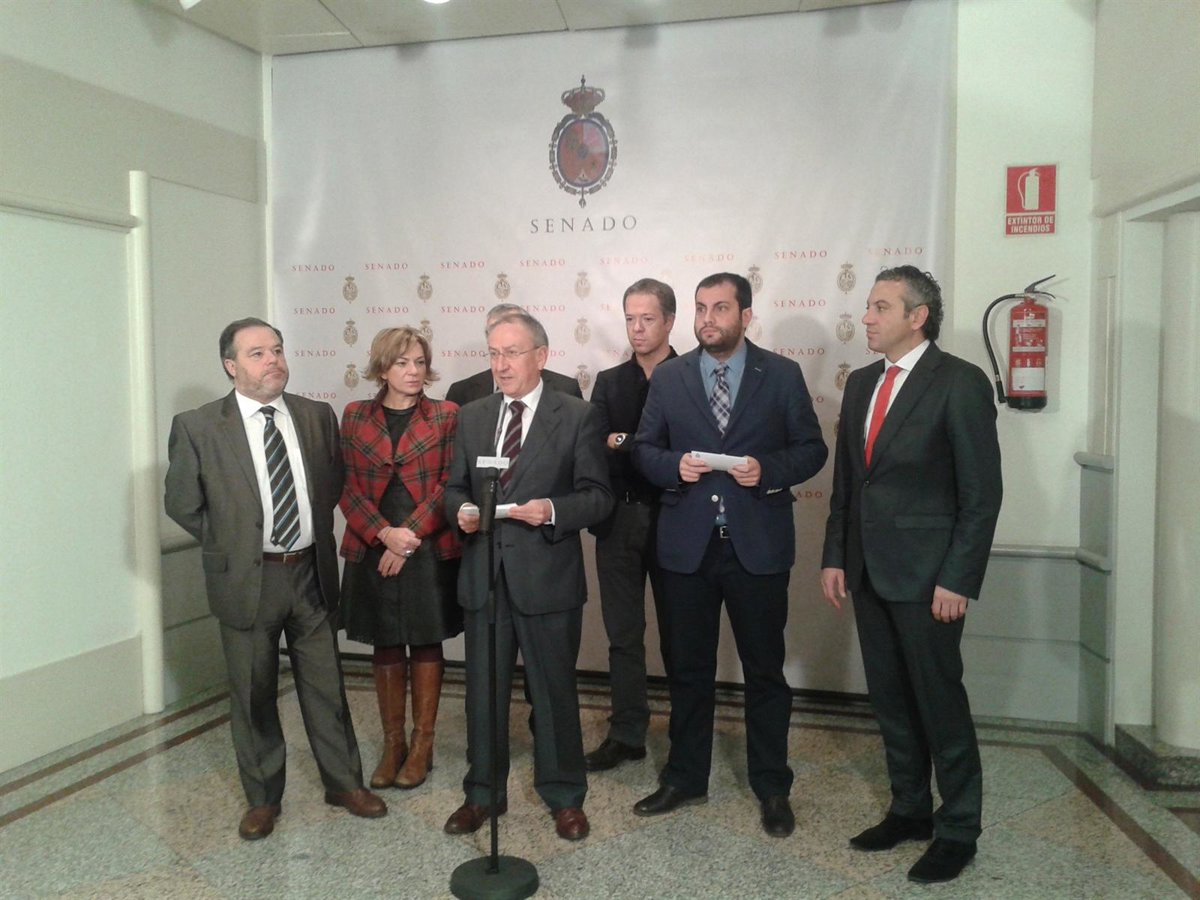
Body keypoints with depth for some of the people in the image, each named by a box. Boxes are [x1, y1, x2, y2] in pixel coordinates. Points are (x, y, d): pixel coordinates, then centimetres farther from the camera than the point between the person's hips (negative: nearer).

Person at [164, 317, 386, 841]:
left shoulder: (317, 416, 1)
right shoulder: (197, 427, -8)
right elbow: (182, 504, 0)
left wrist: (316, 534, 7)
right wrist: (232, 545, 0)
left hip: (311, 574, 2)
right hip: (246, 580, -2)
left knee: (326, 686, 13)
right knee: (253, 695, 12)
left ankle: (344, 783, 31)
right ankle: (262, 798, 31)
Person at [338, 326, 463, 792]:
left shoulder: (446, 416, 0)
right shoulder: (355, 416, 6)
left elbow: (449, 486, -6)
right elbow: (347, 486, 1)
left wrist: (409, 536, -13)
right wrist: (385, 533, -12)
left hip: (430, 549, -2)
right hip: (372, 549, 2)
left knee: (426, 644, 7)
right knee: (385, 646, 10)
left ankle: (422, 744, 19)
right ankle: (392, 743, 23)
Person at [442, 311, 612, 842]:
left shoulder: (577, 416, -3)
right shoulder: (471, 418, 10)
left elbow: (598, 496, -5)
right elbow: (455, 488, 14)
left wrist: (554, 511, -22)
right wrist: (461, 511, -8)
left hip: (548, 575, -3)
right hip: (484, 574, 4)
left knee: (554, 692, 10)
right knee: (483, 692, 14)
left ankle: (564, 796, 30)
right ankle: (482, 793, 33)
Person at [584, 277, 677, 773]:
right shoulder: (610, 382, 11)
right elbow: (594, 449, 1)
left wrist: (625, 446, -12)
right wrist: (650, 453, -15)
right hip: (619, 521, 4)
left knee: (676, 634, 8)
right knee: (623, 635, 10)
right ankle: (627, 733, 21)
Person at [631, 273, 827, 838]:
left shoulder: (782, 375, 1)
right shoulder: (668, 377, 6)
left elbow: (811, 449, 3)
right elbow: (644, 449, 8)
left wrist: (770, 470, -15)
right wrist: (674, 466, -13)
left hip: (758, 544, -1)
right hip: (687, 544, 2)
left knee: (764, 671, 9)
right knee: (688, 670, 13)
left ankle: (772, 788, 26)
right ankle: (685, 779, 30)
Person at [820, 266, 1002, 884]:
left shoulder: (960, 383, -10)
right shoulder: (861, 383, 11)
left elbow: (982, 491, -12)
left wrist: (958, 579, -15)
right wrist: (834, 556, 9)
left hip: (926, 574, -6)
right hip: (868, 571, 7)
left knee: (939, 700, 4)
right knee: (890, 699, 15)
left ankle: (958, 829, 21)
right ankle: (909, 810, 31)